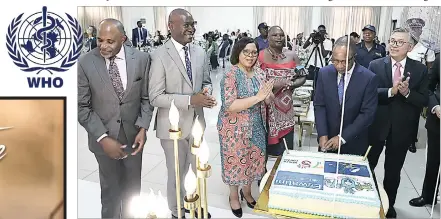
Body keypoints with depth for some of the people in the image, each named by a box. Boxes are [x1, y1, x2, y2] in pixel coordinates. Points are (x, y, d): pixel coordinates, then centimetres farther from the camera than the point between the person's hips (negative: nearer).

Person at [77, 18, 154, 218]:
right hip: (103, 137, -1)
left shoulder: (141, 59, -9)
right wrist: (103, 138, -17)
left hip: (133, 134, 2)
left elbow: (146, 97, -1)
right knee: (110, 188, 17)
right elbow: (82, 107, -9)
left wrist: (143, 128, -14)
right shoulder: (85, 63, -13)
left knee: (132, 186, 20)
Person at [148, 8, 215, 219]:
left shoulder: (200, 52, 2)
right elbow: (155, 97, -19)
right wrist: (190, 100, -27)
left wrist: (206, 91, -12)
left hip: (196, 121, 5)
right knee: (176, 173, 14)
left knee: (197, 169, 21)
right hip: (173, 125, -5)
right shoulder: (160, 55, -16)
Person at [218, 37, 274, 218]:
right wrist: (257, 97, -28)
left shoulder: (259, 74, 3)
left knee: (253, 160, 17)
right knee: (236, 162, 9)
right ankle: (234, 196, 34)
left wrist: (267, 95, -15)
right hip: (235, 129, -6)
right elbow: (229, 106, -25)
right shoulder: (230, 76, -17)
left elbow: (267, 100, 9)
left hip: (256, 128, 6)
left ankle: (247, 191, 42)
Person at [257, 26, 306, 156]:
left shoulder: (292, 56, 7)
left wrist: (291, 84, -10)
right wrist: (274, 84, -21)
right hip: (265, 109, -3)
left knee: (285, 150, 8)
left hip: (286, 111, 3)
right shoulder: (259, 57, -5)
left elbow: (303, 76, 9)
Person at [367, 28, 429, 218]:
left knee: (393, 171, 17)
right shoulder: (375, 65, -5)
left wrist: (407, 92, -23)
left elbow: (424, 100, -5)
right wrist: (391, 91, -29)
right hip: (376, 125, -1)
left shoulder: (420, 70, -2)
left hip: (402, 129, 1)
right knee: (366, 166, 13)